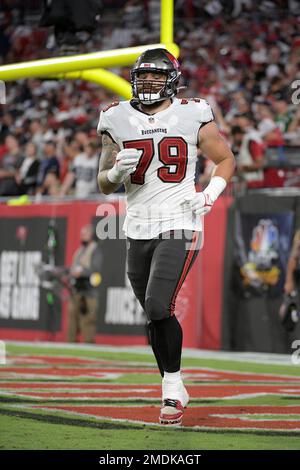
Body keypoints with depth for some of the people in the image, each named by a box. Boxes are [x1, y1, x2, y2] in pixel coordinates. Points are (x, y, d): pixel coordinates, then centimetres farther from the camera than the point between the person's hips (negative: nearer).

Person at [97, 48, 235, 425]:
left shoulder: (192, 117, -2)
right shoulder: (118, 121, 5)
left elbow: (226, 159, 10)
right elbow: (104, 185, 10)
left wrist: (209, 196, -7)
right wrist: (118, 171, -13)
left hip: (179, 228, -4)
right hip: (138, 231, 4)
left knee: (158, 308, -18)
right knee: (155, 317, 10)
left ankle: (173, 386, -3)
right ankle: (173, 392, 23)